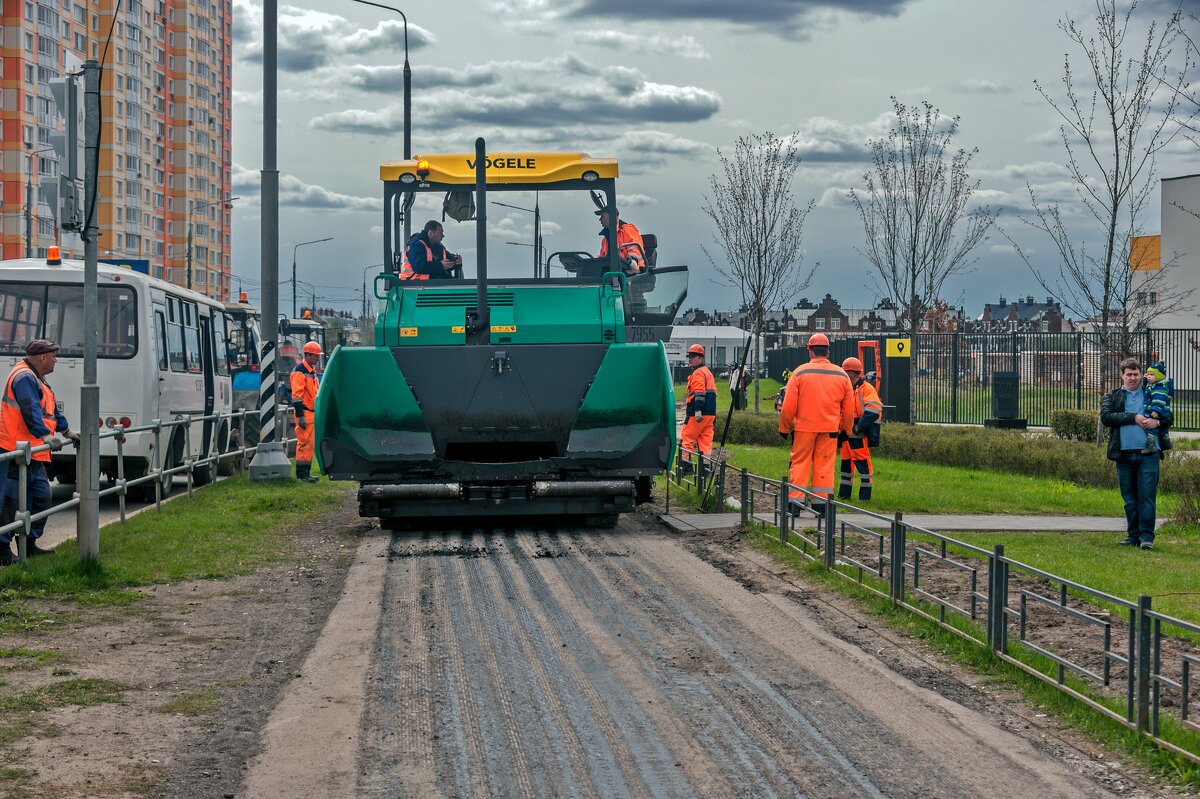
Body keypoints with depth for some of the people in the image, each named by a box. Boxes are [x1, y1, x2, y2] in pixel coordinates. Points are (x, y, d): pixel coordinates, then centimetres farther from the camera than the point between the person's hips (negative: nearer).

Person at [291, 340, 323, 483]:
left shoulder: (312, 372, 19)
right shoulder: (299, 371, -12)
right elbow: (296, 395, -18)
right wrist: (300, 416, -22)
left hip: (312, 413, 10)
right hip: (305, 413, -10)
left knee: (310, 444, 12)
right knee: (305, 443, -9)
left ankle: (306, 472, 17)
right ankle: (302, 473, -6)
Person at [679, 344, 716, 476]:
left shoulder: (698, 373, -9)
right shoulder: (707, 372, 22)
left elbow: (700, 394, -21)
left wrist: (698, 410, -28)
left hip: (698, 414, -9)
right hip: (710, 414, 9)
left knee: (687, 439, -1)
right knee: (706, 440, 5)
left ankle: (685, 466, -3)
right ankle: (705, 467, 1)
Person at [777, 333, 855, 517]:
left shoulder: (799, 373, -6)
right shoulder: (841, 375, 4)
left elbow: (788, 405, -5)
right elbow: (849, 408, 9)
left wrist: (784, 428, 6)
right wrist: (845, 429, 22)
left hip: (804, 427, -2)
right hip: (830, 429, 2)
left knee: (799, 463, 4)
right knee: (824, 465, 7)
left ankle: (795, 503, 1)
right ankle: (821, 504, 8)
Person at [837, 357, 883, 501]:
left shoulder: (866, 389, -9)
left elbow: (873, 412, -20)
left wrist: (859, 427, -21)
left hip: (859, 435, -9)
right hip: (846, 434, 9)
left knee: (863, 463, -7)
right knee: (846, 462, 13)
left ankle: (865, 494, -4)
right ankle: (844, 493, 21)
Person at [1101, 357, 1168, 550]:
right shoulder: (1112, 397, 13)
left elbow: (1168, 417, 12)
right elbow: (1106, 417, -4)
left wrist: (1157, 422, -11)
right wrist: (1133, 417, -10)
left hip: (1148, 454, -1)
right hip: (1124, 454, 1)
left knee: (1147, 496, -8)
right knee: (1129, 498, 6)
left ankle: (1146, 536, -7)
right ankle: (1133, 536, 12)